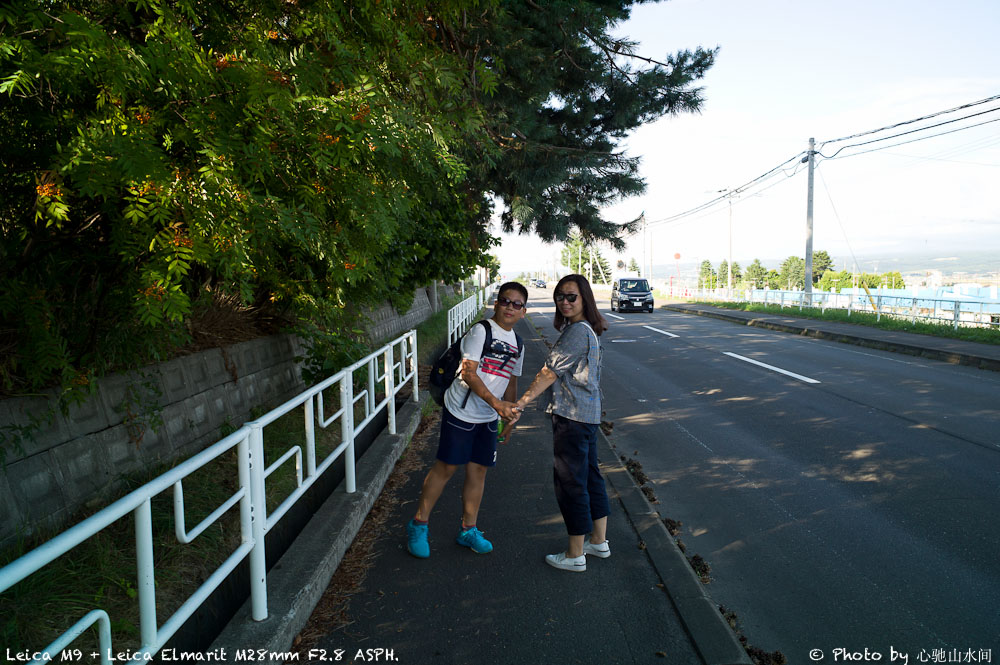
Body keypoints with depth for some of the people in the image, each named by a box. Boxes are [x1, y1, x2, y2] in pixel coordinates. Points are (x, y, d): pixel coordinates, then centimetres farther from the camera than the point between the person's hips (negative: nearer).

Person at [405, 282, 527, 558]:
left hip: (488, 418, 7)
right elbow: (468, 372, -19)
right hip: (460, 411, -6)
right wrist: (495, 402, -27)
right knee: (446, 467, -1)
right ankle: (418, 525, 13)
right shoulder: (481, 331, -13)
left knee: (478, 471, 9)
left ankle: (468, 530, 23)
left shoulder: (516, 344, 11)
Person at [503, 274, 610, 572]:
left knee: (570, 483, -1)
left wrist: (522, 402, -18)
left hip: (572, 416, -10)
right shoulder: (588, 330, 14)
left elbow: (550, 372, -20)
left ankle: (575, 555, 10)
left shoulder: (577, 331, -18)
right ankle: (599, 541, 31)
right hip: (589, 413, 10)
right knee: (590, 475, 18)